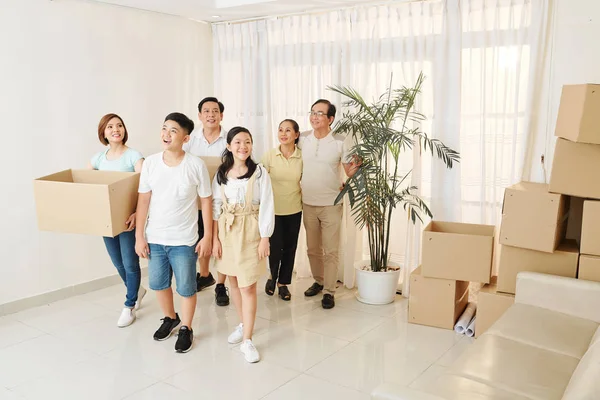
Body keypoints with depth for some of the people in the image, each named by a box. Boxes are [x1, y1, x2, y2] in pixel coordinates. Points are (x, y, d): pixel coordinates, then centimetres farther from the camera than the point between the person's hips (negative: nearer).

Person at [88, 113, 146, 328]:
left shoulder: (134, 156, -10)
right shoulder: (98, 158, 7)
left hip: (128, 217, -5)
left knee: (130, 263, 3)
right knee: (118, 263, 16)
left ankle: (129, 306, 21)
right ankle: (136, 291, 42)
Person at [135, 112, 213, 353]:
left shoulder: (196, 165, -12)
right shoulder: (150, 163, -4)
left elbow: (206, 202, -5)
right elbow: (143, 200, 1)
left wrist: (207, 237, -6)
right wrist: (139, 236, 1)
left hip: (184, 240, -3)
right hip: (154, 238, 4)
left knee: (186, 287, 8)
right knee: (158, 283, 18)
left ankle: (186, 329, 31)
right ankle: (170, 319, 44)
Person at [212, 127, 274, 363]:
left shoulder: (259, 173, -7)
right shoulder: (221, 173, 2)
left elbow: (266, 207, -8)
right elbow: (215, 208, 4)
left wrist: (264, 238, -11)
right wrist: (215, 238, 0)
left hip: (250, 233, -4)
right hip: (227, 232, 4)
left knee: (248, 286, -4)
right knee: (234, 282, 15)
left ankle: (247, 340, 4)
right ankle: (243, 324, 35)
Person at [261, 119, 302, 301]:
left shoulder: (302, 156, -2)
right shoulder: (269, 156, -6)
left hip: (294, 210, 2)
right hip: (274, 209, -2)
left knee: (290, 247, 9)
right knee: (276, 246, -2)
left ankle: (283, 283, 27)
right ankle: (273, 276, 28)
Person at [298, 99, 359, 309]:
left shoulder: (340, 142, -9)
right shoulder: (302, 138, -1)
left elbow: (349, 171, -5)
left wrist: (354, 169, -27)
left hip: (331, 205, -3)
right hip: (307, 204, 4)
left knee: (330, 250, 1)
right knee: (312, 249, 15)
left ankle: (329, 291, 12)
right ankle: (318, 281, 34)